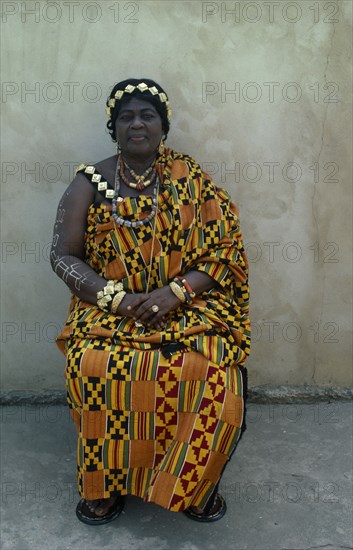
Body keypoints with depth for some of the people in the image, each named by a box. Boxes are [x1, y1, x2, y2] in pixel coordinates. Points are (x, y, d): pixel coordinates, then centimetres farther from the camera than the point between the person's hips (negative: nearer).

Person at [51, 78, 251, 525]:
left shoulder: (191, 181, 4)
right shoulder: (90, 182, 4)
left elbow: (226, 249, 1)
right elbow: (63, 255, 1)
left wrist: (175, 291, -16)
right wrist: (116, 297, -15)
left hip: (188, 305, 0)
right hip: (108, 309, 1)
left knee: (215, 373, -28)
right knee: (92, 367, -30)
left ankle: (195, 482, 2)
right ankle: (107, 483, -1)